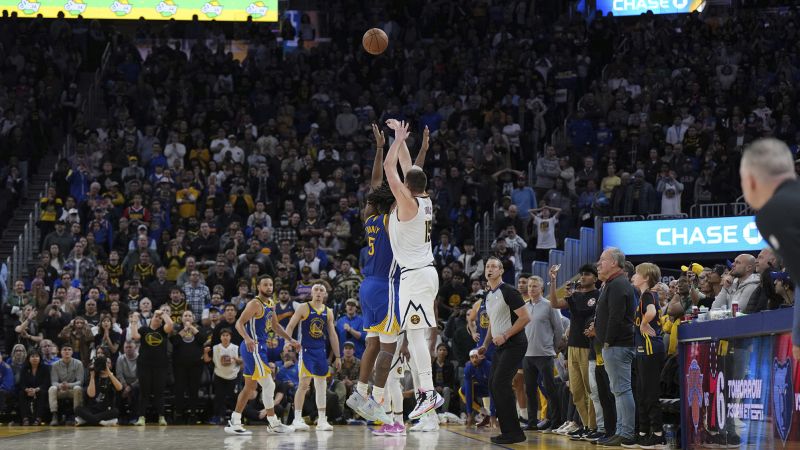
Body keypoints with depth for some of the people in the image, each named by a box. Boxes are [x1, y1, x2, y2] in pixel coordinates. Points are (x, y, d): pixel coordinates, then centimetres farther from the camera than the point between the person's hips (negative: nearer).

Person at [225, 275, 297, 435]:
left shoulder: (271, 304, 13)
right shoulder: (255, 304, -15)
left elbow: (275, 325, 25)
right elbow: (239, 323, -21)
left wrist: (290, 339, 18)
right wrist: (247, 338, -37)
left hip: (259, 347, 10)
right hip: (253, 348, -10)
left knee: (250, 386, 12)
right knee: (268, 384, -6)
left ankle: (235, 422, 14)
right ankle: (273, 423, 1)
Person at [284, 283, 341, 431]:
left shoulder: (328, 312, 10)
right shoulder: (304, 308, -3)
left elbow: (333, 335, 13)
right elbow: (290, 327, -5)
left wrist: (337, 356, 11)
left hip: (321, 351, 5)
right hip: (306, 350, -5)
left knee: (321, 385, 7)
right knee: (304, 384, -12)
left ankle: (322, 420, 13)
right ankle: (297, 419, -7)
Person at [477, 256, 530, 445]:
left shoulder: (508, 292, -13)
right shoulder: (489, 295, 14)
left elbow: (525, 317, -18)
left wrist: (505, 336, -20)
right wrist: (485, 344, 15)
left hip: (514, 344, -9)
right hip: (500, 346, 9)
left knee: (501, 384, -17)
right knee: (493, 385, 7)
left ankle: (513, 432, -13)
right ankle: (507, 430, 13)